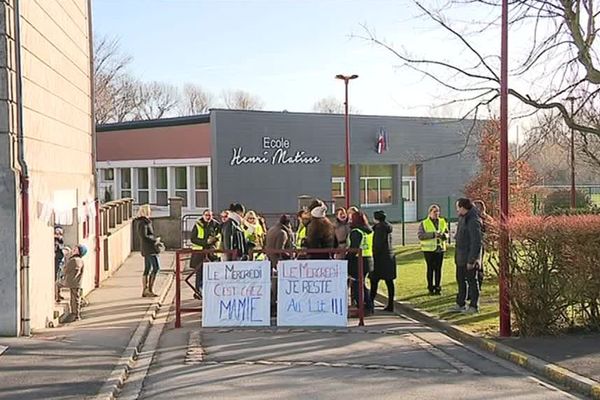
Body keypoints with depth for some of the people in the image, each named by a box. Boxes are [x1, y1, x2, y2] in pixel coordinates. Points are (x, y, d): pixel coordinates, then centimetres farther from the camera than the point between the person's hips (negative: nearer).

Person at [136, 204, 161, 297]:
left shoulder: (146, 221, 17)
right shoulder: (143, 222, -14)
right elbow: (144, 236, -21)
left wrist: (155, 240, 10)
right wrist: (155, 240, -12)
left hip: (147, 249, 10)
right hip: (149, 248, -10)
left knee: (147, 269, 9)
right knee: (156, 267, -11)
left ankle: (145, 291, 11)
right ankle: (149, 289, -11)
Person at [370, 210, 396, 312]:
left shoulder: (380, 227, -13)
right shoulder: (387, 227, 14)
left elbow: (378, 244, -17)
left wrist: (374, 257, -12)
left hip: (380, 258, -9)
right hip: (389, 257, 9)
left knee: (374, 281, -4)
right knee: (389, 282, 7)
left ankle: (371, 303, -3)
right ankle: (390, 304, 10)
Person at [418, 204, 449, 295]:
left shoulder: (442, 222, 8)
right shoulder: (423, 223, -3)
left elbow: (447, 232, 14)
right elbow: (420, 235, -13)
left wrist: (444, 235, -11)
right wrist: (433, 234, -22)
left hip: (440, 249, 3)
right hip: (429, 249, -3)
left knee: (438, 268, 5)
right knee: (430, 268, 1)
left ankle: (438, 288, 13)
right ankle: (430, 288, 8)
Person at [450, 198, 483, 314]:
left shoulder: (473, 221, -21)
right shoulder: (462, 218, 11)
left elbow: (476, 242, -23)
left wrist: (471, 260, -23)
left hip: (469, 259, -10)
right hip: (461, 258, 10)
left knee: (472, 281, 1)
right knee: (460, 280, 16)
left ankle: (474, 306, 10)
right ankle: (460, 304, 26)